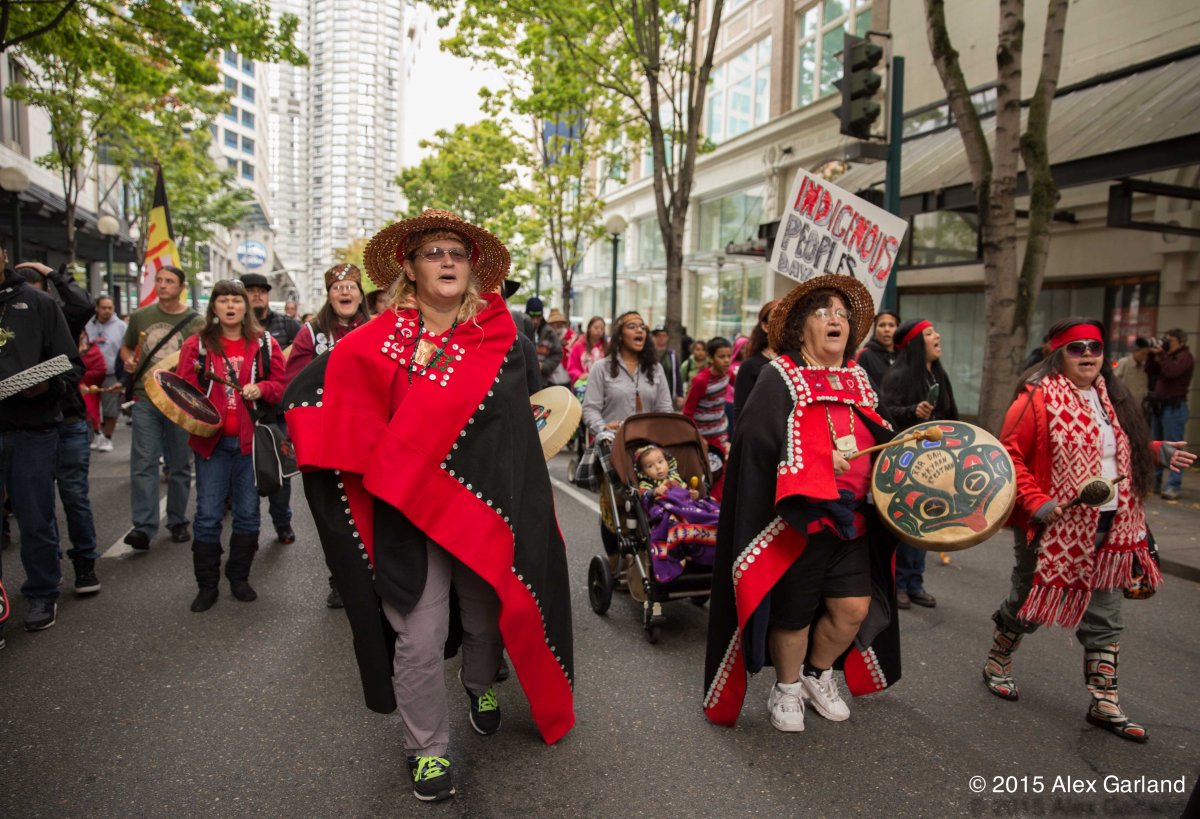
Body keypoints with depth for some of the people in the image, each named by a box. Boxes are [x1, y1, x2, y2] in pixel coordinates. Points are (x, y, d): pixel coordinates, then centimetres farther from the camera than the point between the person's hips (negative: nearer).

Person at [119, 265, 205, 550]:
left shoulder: (196, 322, 0)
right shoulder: (140, 316, 9)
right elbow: (126, 346, 23)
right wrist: (128, 359, 2)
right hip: (145, 398, 2)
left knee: (179, 465, 7)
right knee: (143, 463, -5)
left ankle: (177, 522, 20)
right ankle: (143, 526, -3)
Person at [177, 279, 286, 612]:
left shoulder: (265, 344, 5)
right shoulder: (197, 345, 4)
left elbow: (280, 385, 5)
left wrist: (261, 388, -15)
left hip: (251, 440, 1)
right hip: (211, 439, -1)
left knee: (248, 513, 9)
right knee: (208, 515, 3)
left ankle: (239, 577, 25)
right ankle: (207, 583, 16)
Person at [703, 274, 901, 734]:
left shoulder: (857, 380, 12)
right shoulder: (779, 378, -8)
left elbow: (879, 438, 21)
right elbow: (756, 438, -20)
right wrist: (822, 461, -25)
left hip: (851, 520, 6)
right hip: (797, 519, -5)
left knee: (854, 608, 6)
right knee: (794, 613, 7)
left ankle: (818, 675, 36)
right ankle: (787, 688, 34)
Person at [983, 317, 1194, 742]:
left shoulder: (1111, 398, 10)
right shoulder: (1039, 397, -13)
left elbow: (1124, 452, 23)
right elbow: (1010, 455, -15)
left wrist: (1157, 451, 9)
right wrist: (1037, 503, -21)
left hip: (1110, 527, 7)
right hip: (1054, 528, -7)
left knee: (1105, 617, 12)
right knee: (1029, 602, 9)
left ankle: (1105, 702, 24)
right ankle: (997, 664, 33)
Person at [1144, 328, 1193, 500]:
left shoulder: (1185, 357, -8)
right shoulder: (1168, 355, 16)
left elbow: (1172, 372, -24)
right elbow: (1150, 372, 15)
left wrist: (1161, 355, -15)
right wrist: (1153, 354, 4)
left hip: (1174, 407, -9)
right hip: (1160, 406, 9)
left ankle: (1174, 486, -9)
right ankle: (1154, 480, 22)